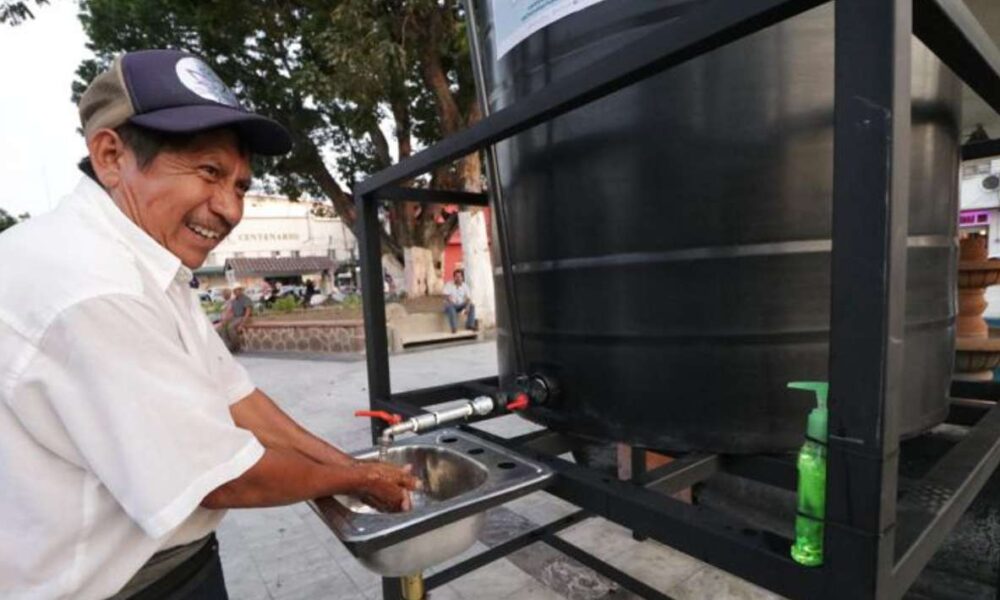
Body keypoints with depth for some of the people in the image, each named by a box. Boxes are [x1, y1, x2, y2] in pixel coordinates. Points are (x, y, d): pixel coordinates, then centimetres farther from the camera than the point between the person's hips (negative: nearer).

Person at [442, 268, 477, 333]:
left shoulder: (465, 286, -1)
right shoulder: (448, 284, -10)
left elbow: (468, 299, -7)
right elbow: (447, 297, -18)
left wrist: (467, 307, -27)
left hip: (460, 305, 4)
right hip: (451, 305, -4)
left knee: (472, 305, -20)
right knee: (450, 307, -38)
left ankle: (470, 325, -20)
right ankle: (453, 327, -40)